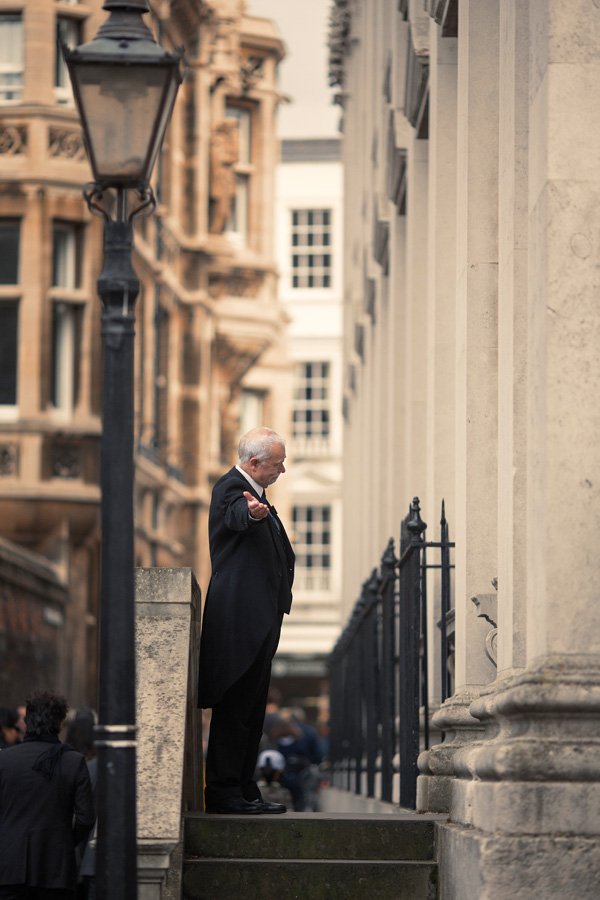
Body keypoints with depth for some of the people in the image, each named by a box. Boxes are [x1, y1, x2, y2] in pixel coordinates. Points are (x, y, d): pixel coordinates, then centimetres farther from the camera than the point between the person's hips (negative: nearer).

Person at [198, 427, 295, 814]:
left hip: (258, 621, 11)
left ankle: (244, 790, 17)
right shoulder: (231, 488, -11)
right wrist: (253, 512, -59)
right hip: (238, 620, -11)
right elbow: (237, 514, -39)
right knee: (234, 707, -10)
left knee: (251, 710, 12)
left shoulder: (254, 494, 20)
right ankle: (223, 792, -8)